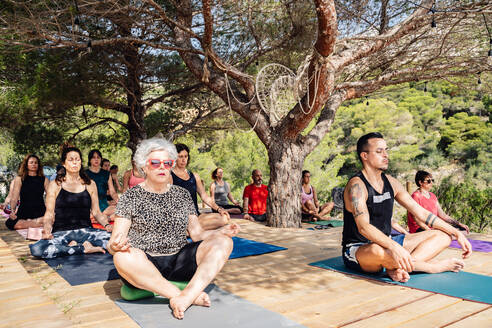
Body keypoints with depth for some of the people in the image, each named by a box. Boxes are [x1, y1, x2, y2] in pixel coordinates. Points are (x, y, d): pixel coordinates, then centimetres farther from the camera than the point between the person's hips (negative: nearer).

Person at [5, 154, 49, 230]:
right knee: (10, 223, -33)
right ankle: (39, 224, -20)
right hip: (24, 212, 0)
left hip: (40, 211, 0)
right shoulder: (19, 179, 9)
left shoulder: (44, 180, 10)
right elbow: (14, 198, 2)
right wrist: (12, 211, -17)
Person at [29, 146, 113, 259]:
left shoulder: (90, 184, 13)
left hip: (85, 230, 1)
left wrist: (107, 225, -7)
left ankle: (73, 246, -16)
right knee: (36, 249, -33)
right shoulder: (55, 185, 8)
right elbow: (49, 213, 5)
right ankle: (84, 248, -20)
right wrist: (47, 229, -16)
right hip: (61, 232, 0)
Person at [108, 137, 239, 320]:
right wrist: (116, 246, -28)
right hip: (144, 266, -3)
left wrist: (222, 232, -8)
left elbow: (197, 233, 12)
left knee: (223, 242, -16)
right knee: (123, 257, -36)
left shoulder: (183, 195, 12)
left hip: (178, 262, 3)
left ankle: (187, 296, -34)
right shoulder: (130, 197, 2)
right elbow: (113, 243, -3)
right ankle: (192, 296, -26)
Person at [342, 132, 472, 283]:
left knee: (443, 235, 2)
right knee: (378, 251, -44)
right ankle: (434, 266, -17)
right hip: (357, 249, -8)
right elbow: (363, 227, -32)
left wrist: (457, 233, 4)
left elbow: (422, 213, 10)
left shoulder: (391, 182, 7)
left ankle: (397, 267, -24)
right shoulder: (356, 185, -17)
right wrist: (394, 247, -46)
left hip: (385, 243, 8)